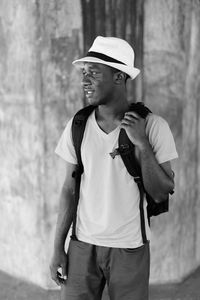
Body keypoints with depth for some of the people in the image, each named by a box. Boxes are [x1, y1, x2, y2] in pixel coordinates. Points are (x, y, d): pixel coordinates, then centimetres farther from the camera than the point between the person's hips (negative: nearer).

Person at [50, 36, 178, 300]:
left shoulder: (153, 126, -10)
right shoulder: (77, 126, -2)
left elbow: (162, 194, -10)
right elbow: (70, 190, 3)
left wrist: (141, 144, -21)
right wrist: (58, 248, 1)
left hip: (131, 248, -2)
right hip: (83, 245, 2)